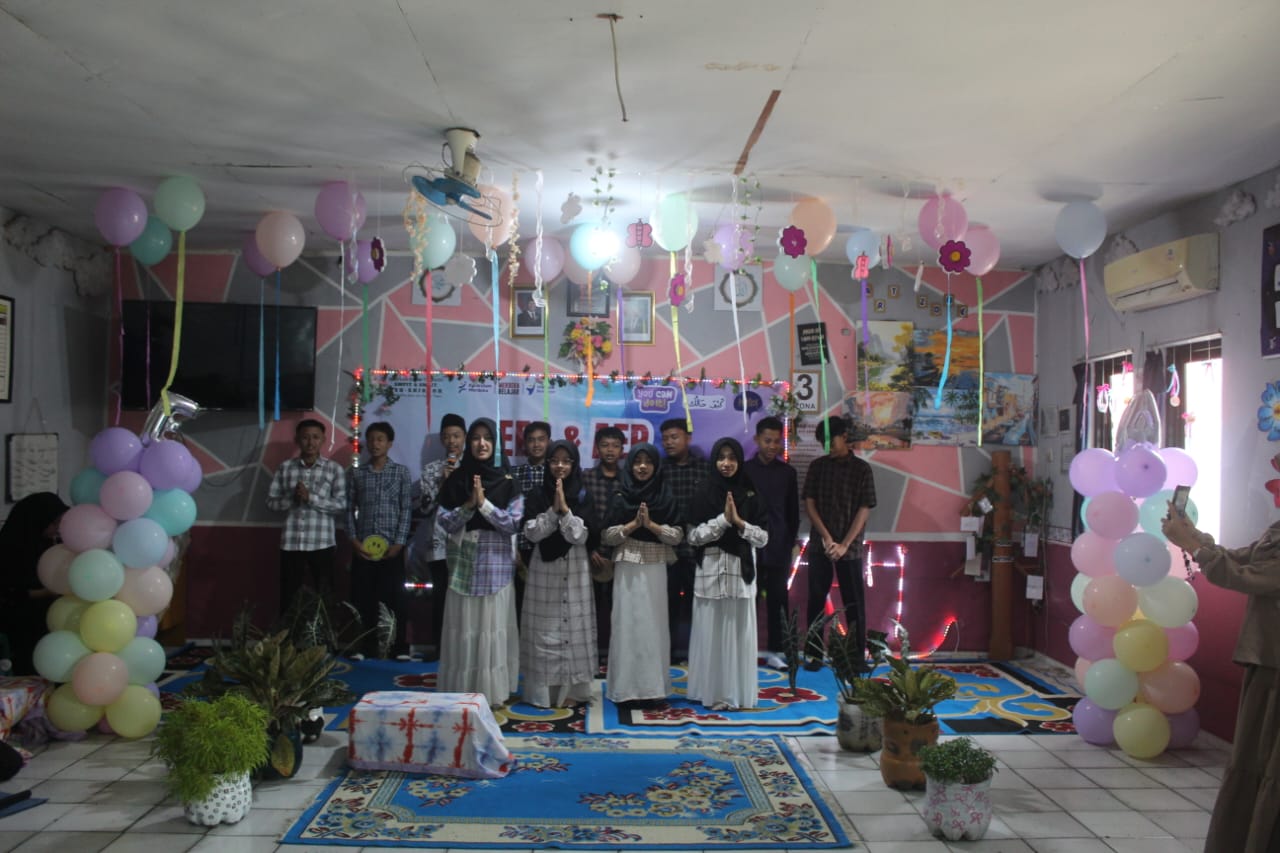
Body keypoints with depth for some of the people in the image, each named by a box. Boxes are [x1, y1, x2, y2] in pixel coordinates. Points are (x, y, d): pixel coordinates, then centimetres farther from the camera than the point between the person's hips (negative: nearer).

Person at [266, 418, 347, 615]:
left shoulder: (334, 469, 1)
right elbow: (271, 503, 6)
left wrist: (311, 498, -15)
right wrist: (292, 498, -12)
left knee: (323, 599, 4)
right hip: (291, 545, 2)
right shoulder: (285, 468, 6)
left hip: (322, 545, -1)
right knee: (289, 599, 6)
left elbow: (342, 506, -5)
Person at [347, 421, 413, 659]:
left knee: (394, 596, -1)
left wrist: (399, 543, -9)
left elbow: (406, 509, -1)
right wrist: (354, 540, -4)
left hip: (391, 545, -2)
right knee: (362, 597, 3)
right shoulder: (357, 473, 9)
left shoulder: (401, 472, 3)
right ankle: (365, 645, 12)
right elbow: (350, 509, 8)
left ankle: (399, 646, 5)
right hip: (363, 546, 2)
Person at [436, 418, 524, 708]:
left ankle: (494, 691, 11)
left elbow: (513, 523, -6)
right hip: (463, 562, 1)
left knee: (494, 627, 1)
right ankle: (461, 692, 12)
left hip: (496, 564, -1)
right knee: (463, 627, 3)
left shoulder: (507, 481, 1)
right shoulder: (456, 480, 5)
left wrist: (484, 504, -15)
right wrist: (468, 505, -14)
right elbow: (444, 521, 0)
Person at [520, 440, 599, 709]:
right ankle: (544, 690, 9)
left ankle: (572, 690, 9)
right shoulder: (537, 496, 3)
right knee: (544, 629, 1)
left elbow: (582, 536, -6)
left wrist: (565, 509, -15)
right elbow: (532, 533, -6)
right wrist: (553, 509, -14)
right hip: (544, 568, 0)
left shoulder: (582, 497, 3)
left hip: (575, 570, 0)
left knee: (574, 627, 1)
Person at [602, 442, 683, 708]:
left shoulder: (666, 498, 6)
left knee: (653, 625, 2)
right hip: (628, 567, -1)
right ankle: (627, 689, 3)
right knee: (628, 624, -2)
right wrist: (633, 524, -11)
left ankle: (652, 687, 10)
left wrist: (651, 524, -12)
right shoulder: (620, 497, 4)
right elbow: (607, 535, -1)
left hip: (655, 567, 1)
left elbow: (677, 535, 0)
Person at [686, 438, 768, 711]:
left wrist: (739, 522, -11)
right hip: (711, 571, -1)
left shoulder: (750, 495, 6)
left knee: (739, 632, 4)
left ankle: (737, 693, 13)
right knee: (711, 632, 0)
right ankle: (712, 692, 9)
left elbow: (763, 537, 3)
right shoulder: (703, 494, 1)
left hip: (741, 571, 1)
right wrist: (723, 519, -13)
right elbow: (694, 536, -5)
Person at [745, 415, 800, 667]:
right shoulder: (744, 470, 1)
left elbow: (793, 512, 12)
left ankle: (774, 650, 12)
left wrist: (790, 541, 6)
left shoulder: (788, 472, 7)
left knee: (778, 600, 4)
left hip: (779, 548, 2)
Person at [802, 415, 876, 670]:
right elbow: (809, 503, 1)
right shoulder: (817, 466, 5)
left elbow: (864, 510, -5)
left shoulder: (862, 469, -1)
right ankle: (814, 653, 13)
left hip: (850, 547, -2)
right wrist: (827, 537, -10)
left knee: (854, 602, 3)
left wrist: (844, 544, -12)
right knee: (816, 600, 5)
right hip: (819, 545, 2)